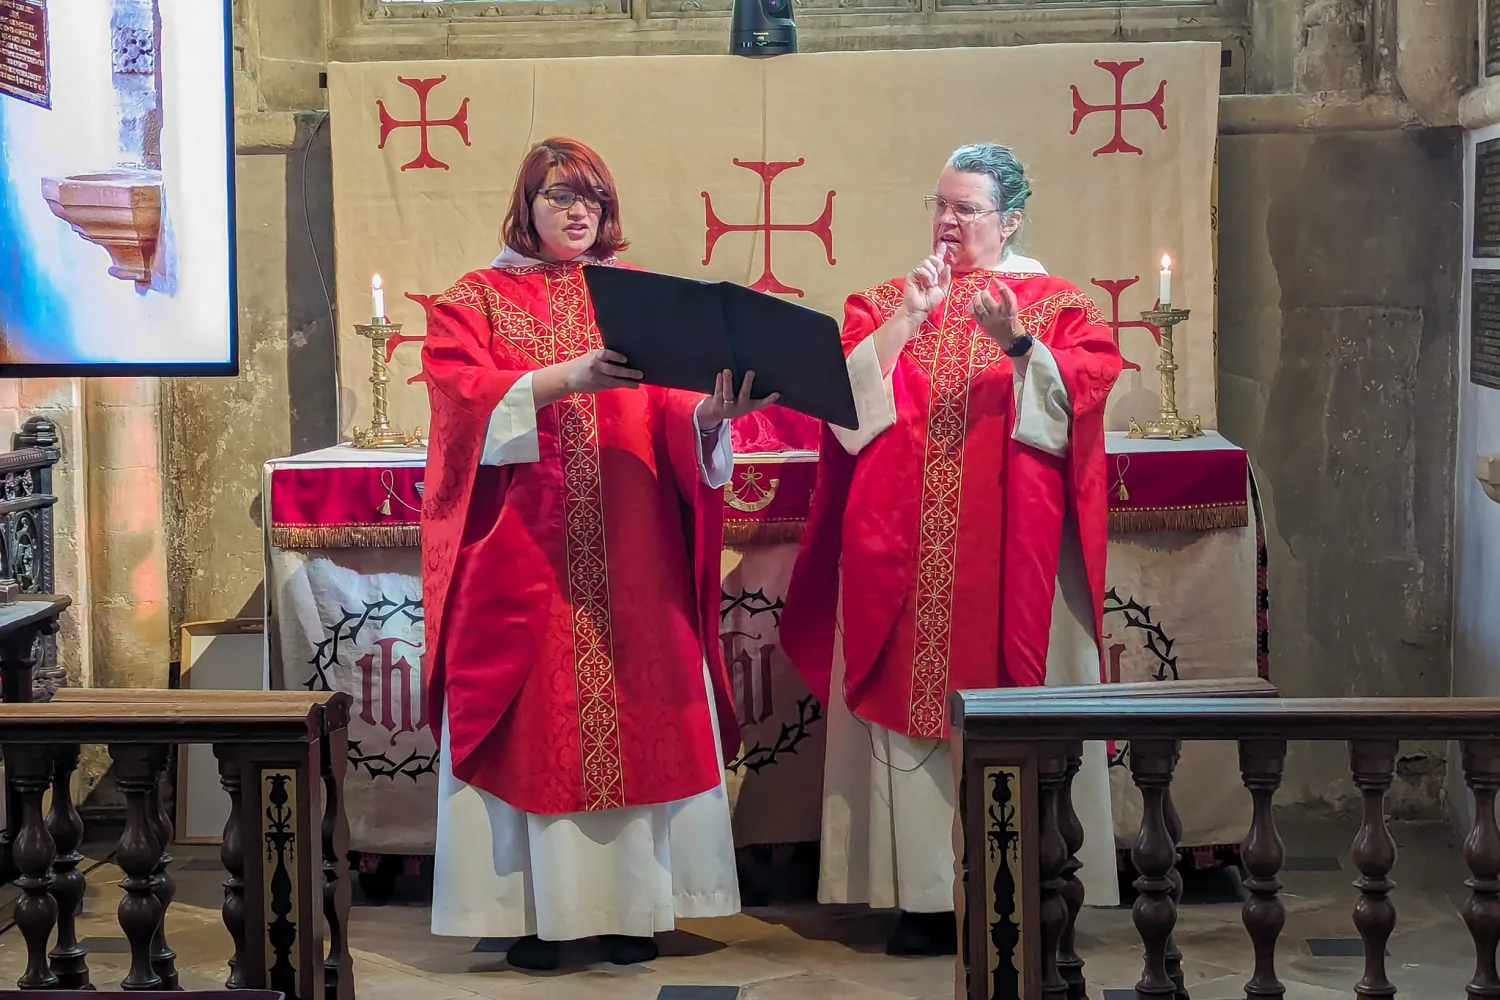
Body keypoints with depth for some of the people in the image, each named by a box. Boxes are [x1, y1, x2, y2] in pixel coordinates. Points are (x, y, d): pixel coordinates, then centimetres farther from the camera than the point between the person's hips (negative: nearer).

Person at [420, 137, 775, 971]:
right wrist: (565, 378, -24)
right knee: (534, 723, -2)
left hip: (632, 556, 2)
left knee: (634, 720, 0)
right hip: (523, 555, -2)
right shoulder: (477, 299, 9)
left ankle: (630, 903, 7)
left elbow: (671, 416, 1)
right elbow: (465, 395, -10)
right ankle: (535, 909, 3)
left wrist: (708, 415, -22)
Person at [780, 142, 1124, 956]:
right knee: (913, 705, -1)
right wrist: (906, 321, -10)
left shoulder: (1059, 305, 8)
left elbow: (1082, 397, -9)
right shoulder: (886, 302, 14)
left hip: (1013, 552, -2)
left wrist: (1019, 346, -23)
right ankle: (927, 893, 4)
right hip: (905, 552, 2)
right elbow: (844, 401, -1)